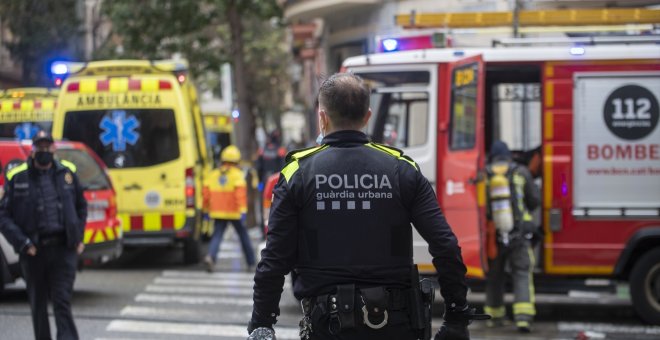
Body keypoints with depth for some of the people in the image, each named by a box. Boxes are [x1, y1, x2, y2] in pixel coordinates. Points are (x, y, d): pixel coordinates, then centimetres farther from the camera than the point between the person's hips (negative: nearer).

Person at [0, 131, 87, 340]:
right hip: (34, 251, 0)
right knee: (38, 304, 10)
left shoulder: (67, 172, 8)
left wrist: (78, 237, 10)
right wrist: (22, 243, -12)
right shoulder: (17, 178, 0)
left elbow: (81, 207, 21)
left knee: (62, 302, -7)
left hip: (64, 248, 0)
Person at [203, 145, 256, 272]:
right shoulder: (237, 175, -7)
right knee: (243, 235, 12)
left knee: (217, 235, 1)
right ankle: (251, 262, 20)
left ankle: (211, 256, -25)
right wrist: (243, 211, -22)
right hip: (234, 213, -3)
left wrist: (207, 209, 19)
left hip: (218, 213, 3)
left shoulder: (213, 174, 7)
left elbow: (206, 194, 8)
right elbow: (241, 194, -18)